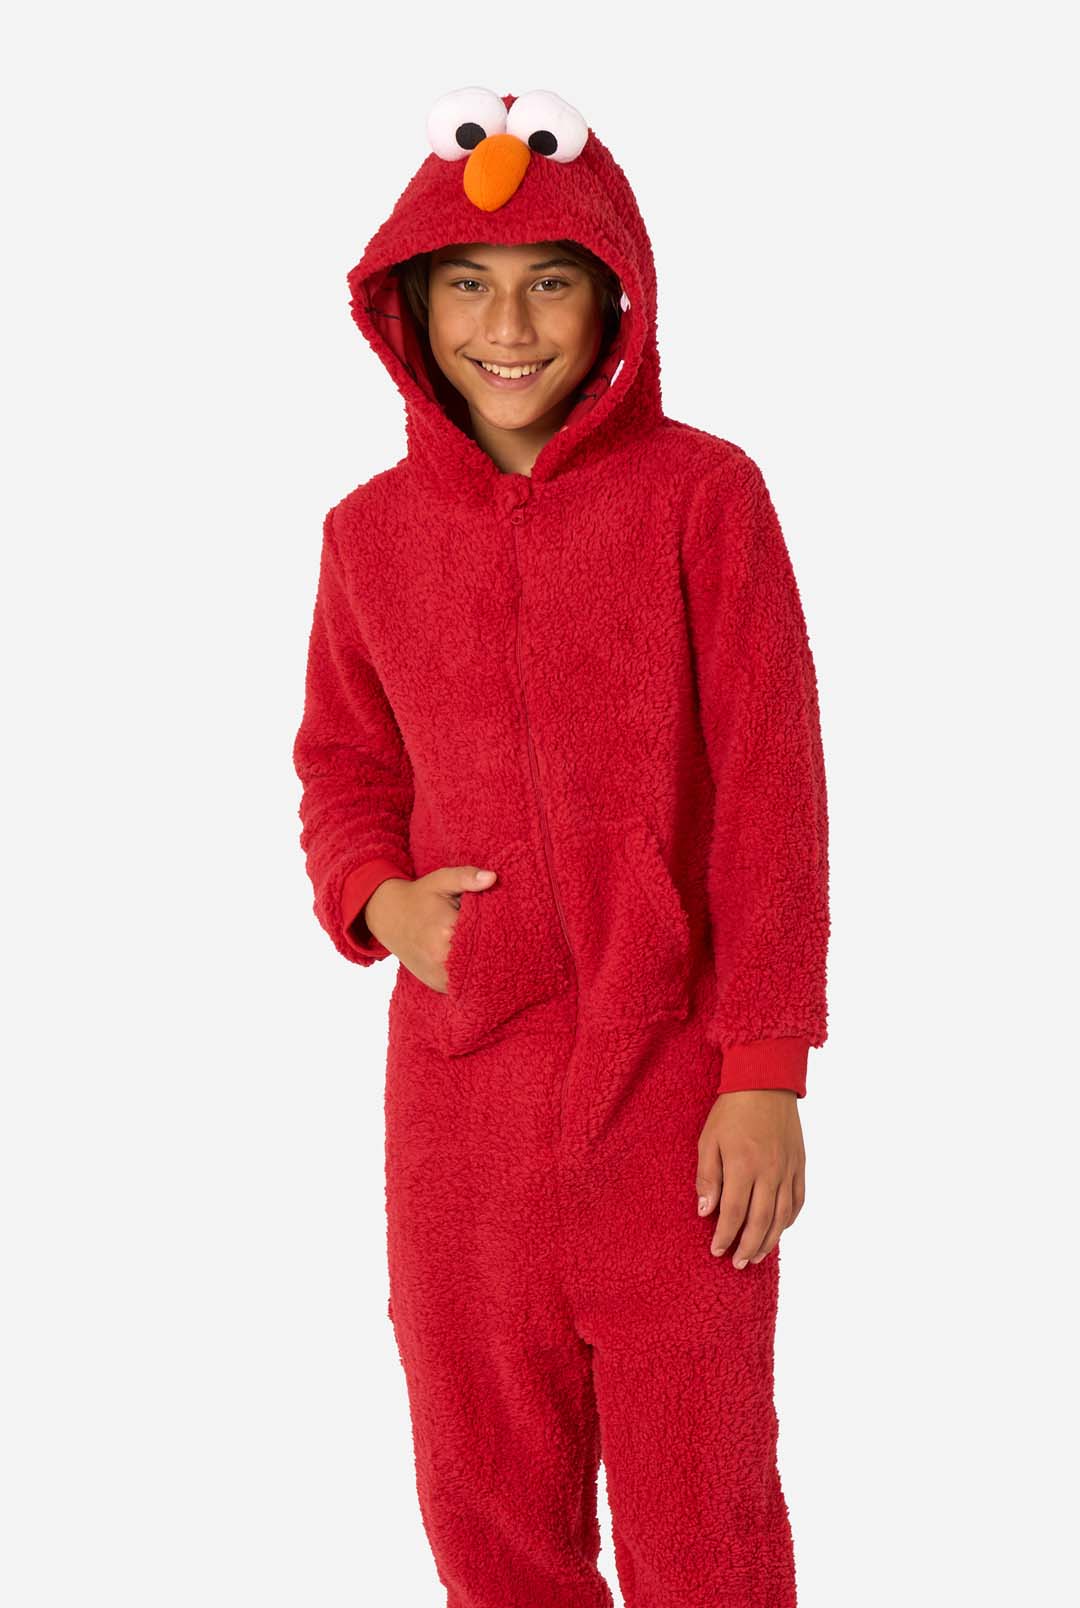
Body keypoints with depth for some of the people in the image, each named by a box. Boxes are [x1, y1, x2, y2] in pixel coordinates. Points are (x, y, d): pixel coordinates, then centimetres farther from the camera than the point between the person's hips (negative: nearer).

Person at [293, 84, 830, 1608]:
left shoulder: (703, 494, -5)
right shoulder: (372, 531, 5)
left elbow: (770, 796, -6)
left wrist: (767, 1073, -9)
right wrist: (375, 897, -4)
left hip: (673, 1082, -3)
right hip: (457, 1093, 3)